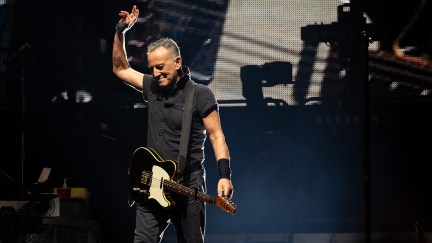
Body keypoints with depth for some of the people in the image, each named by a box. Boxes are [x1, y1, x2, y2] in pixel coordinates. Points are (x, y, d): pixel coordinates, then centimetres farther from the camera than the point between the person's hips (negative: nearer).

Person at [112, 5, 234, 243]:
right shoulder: (152, 87, 9)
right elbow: (120, 68, 22)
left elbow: (216, 135, -8)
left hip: (188, 190, -4)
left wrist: (224, 175, -19)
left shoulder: (200, 95, -6)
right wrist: (120, 31, 10)